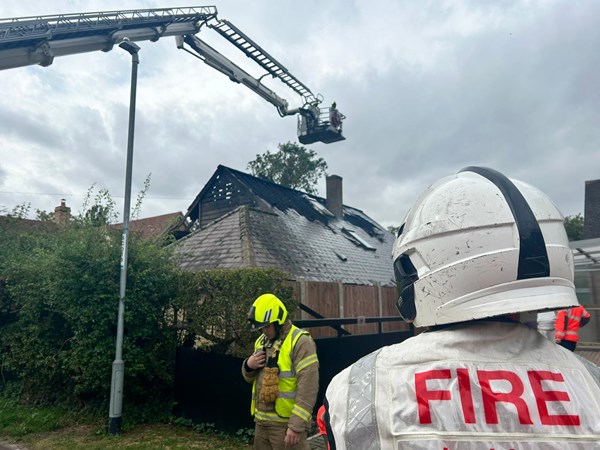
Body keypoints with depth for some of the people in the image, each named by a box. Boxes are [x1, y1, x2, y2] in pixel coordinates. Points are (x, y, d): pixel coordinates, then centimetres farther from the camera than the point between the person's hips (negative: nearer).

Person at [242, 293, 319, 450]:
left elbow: (308, 389, -19)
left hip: (286, 423, -7)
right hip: (261, 421, 8)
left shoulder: (300, 342, -15)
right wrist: (249, 366, -4)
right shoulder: (261, 341, 11)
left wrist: (296, 425, -20)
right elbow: (251, 378, 18)